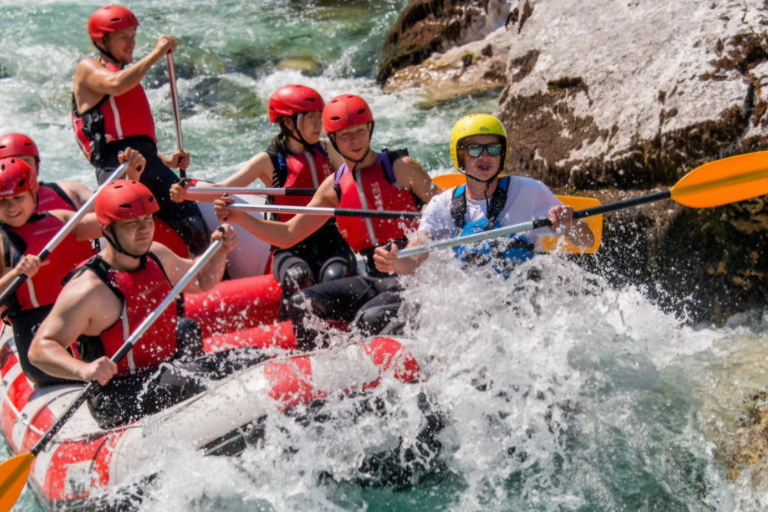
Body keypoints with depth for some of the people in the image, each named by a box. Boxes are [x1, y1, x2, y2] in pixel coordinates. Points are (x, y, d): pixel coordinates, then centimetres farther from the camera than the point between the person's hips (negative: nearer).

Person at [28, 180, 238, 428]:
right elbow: (39, 349, -21)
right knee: (177, 385, -38)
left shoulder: (157, 256, 4)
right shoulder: (89, 289, -19)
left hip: (170, 368, 8)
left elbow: (200, 282, 24)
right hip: (116, 400, -8)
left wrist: (219, 252, 5)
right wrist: (84, 370, -39)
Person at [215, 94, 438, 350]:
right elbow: (288, 235, 12)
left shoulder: (399, 167, -2)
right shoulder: (335, 187, 12)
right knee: (301, 304, -10)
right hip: (372, 278, 6)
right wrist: (240, 217, 0)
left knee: (370, 319, -32)